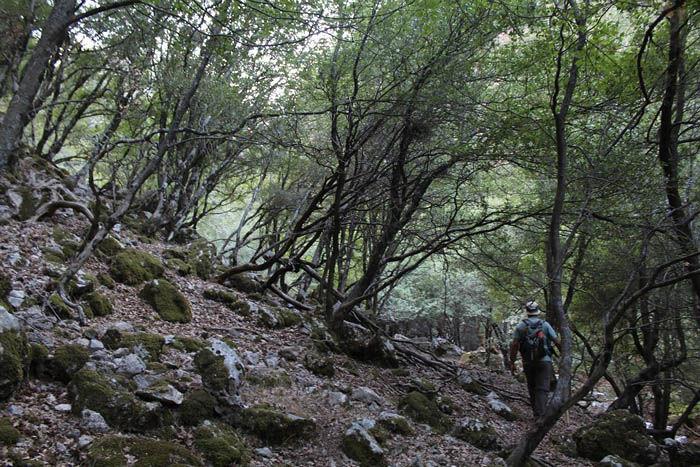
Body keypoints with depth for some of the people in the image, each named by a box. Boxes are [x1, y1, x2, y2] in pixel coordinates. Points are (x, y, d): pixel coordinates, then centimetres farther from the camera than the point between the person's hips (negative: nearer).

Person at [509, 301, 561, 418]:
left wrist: (512, 363, 0)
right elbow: (558, 342, 0)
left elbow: (514, 345, -5)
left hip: (528, 363, 2)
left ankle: (537, 412, 26)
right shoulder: (545, 324, 1)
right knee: (542, 389, -4)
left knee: (532, 388, 17)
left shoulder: (520, 326, 2)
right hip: (544, 361, -2)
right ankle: (540, 416, -15)